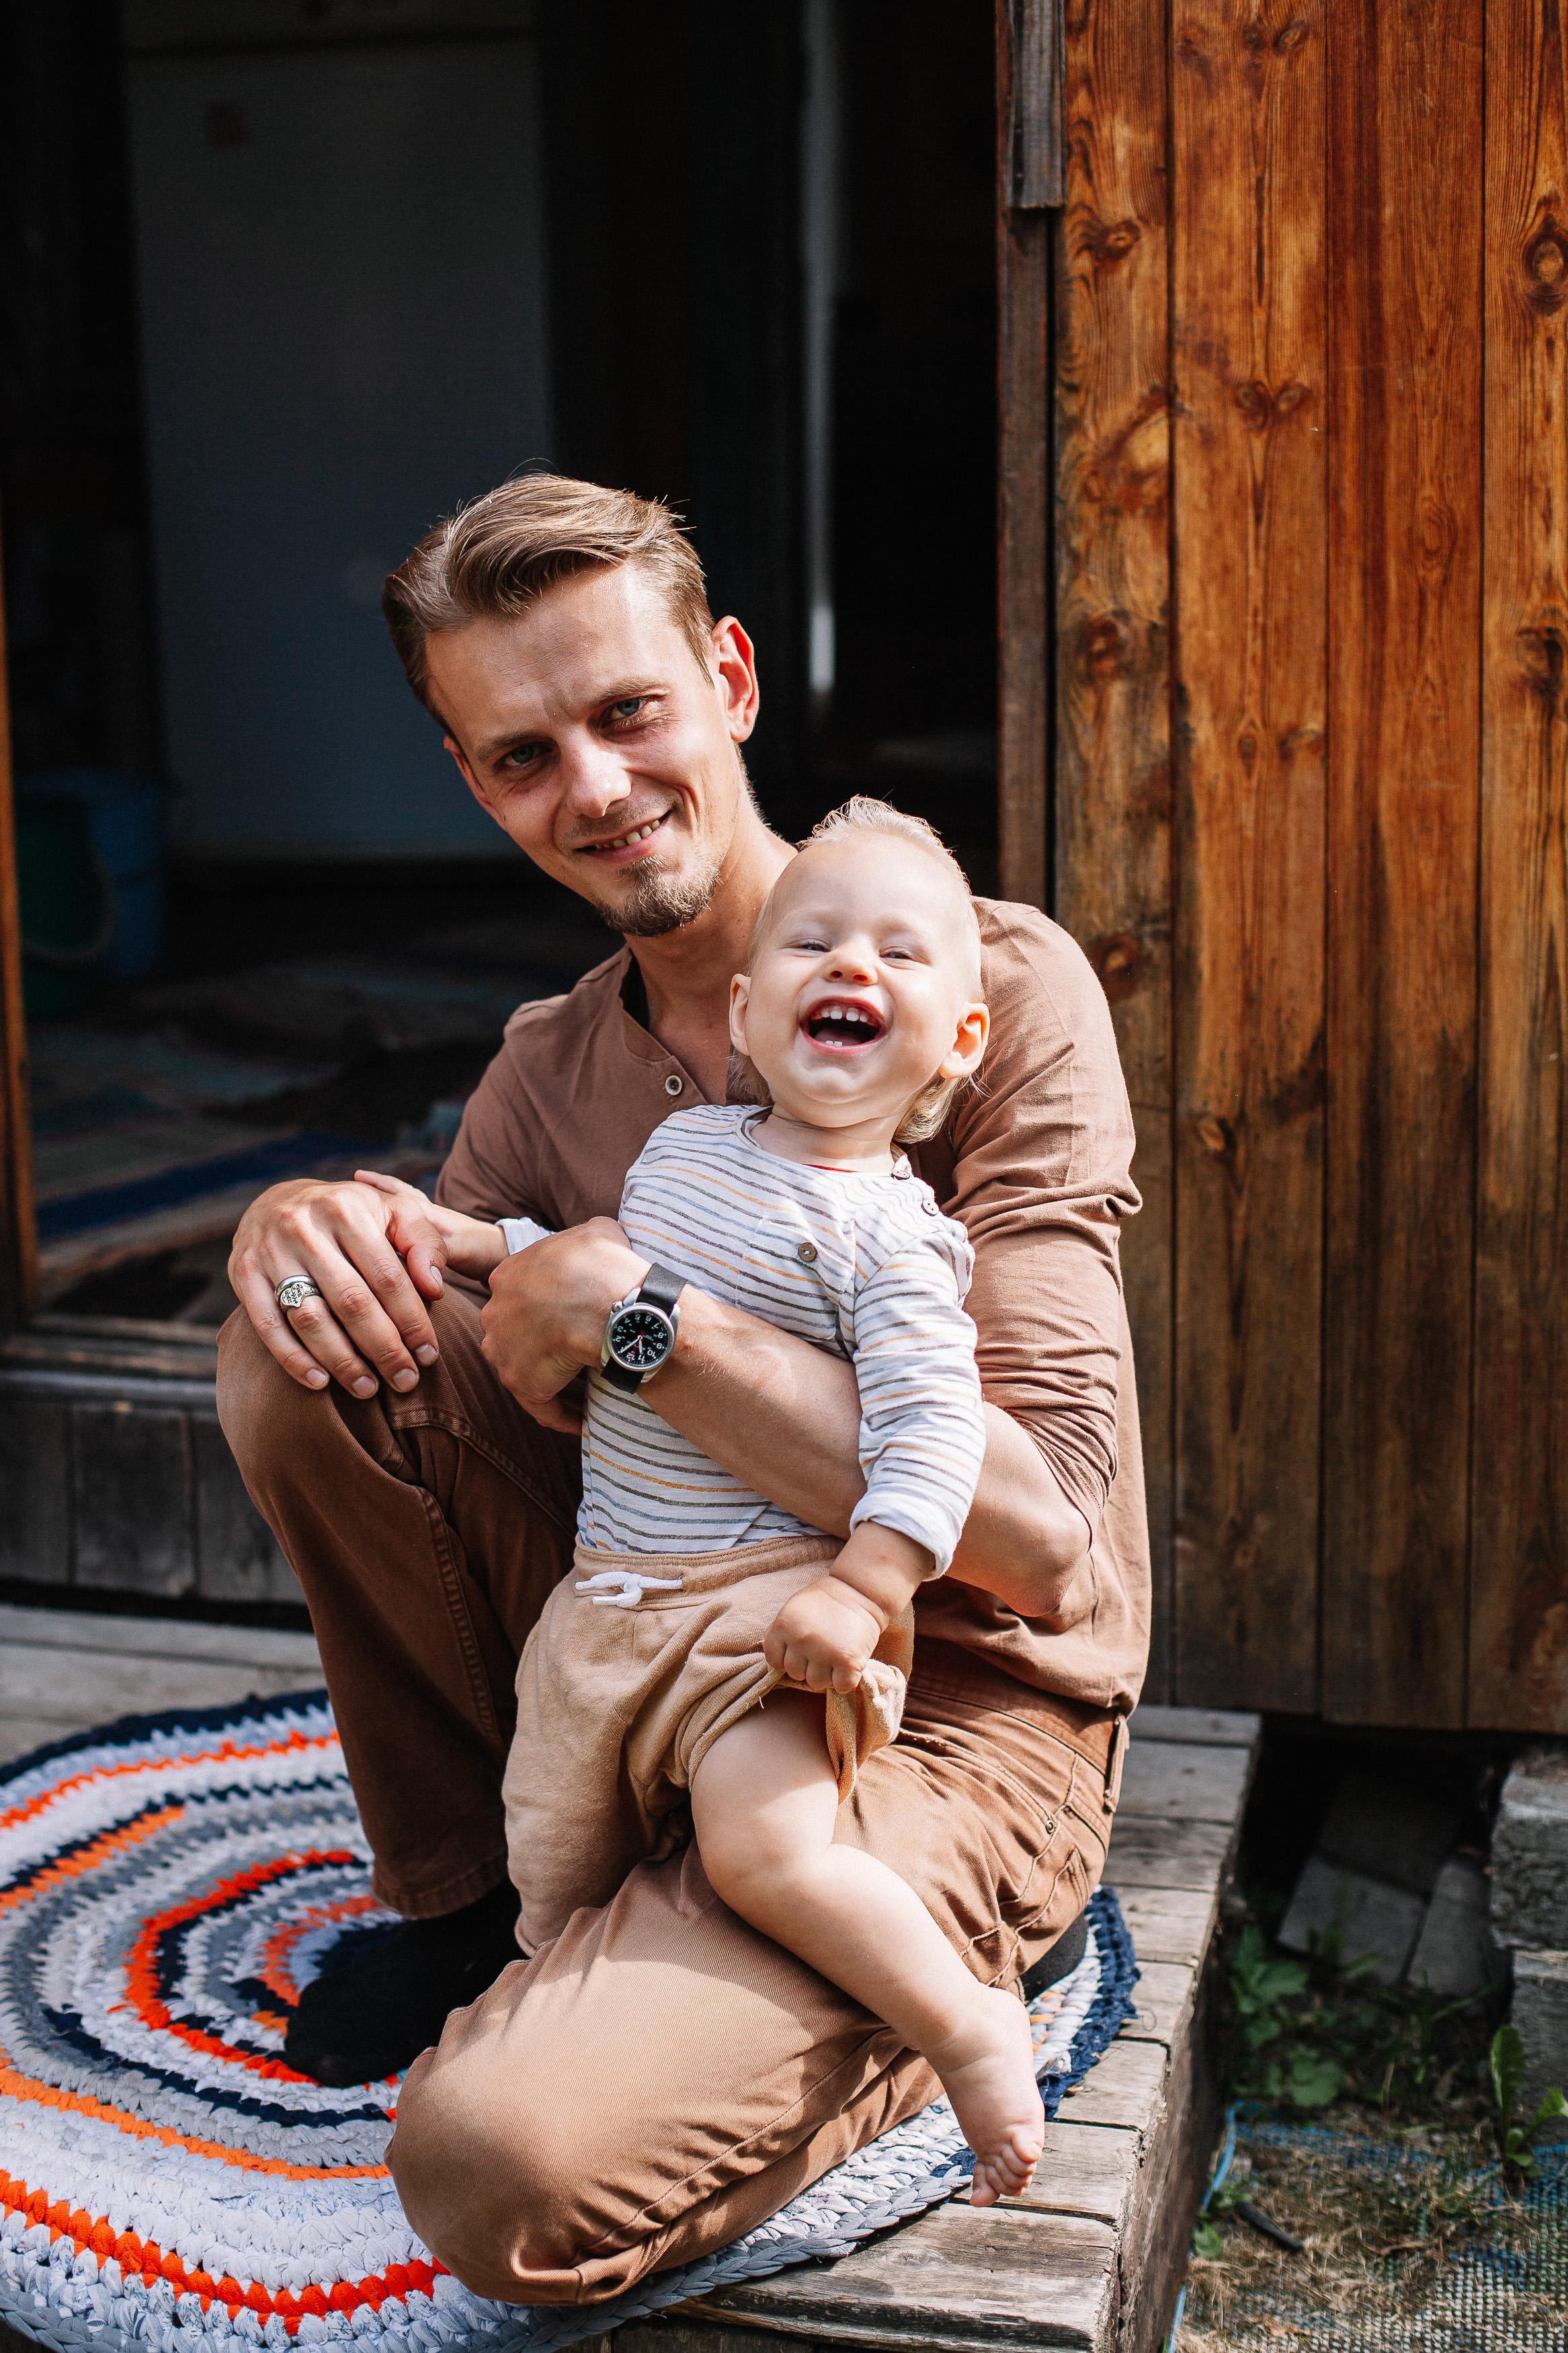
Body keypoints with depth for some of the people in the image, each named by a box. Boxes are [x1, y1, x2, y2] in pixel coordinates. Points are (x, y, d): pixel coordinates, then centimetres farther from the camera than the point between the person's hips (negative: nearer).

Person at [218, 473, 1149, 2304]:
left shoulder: (1002, 988, -15)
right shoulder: (549, 1071, 6)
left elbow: (1041, 1534, -23)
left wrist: (643, 1317, -26)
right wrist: (296, 1231, -15)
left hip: (955, 1722, -6)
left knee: (504, 2158, -28)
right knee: (300, 1353, -11)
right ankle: (464, 1891, 7)